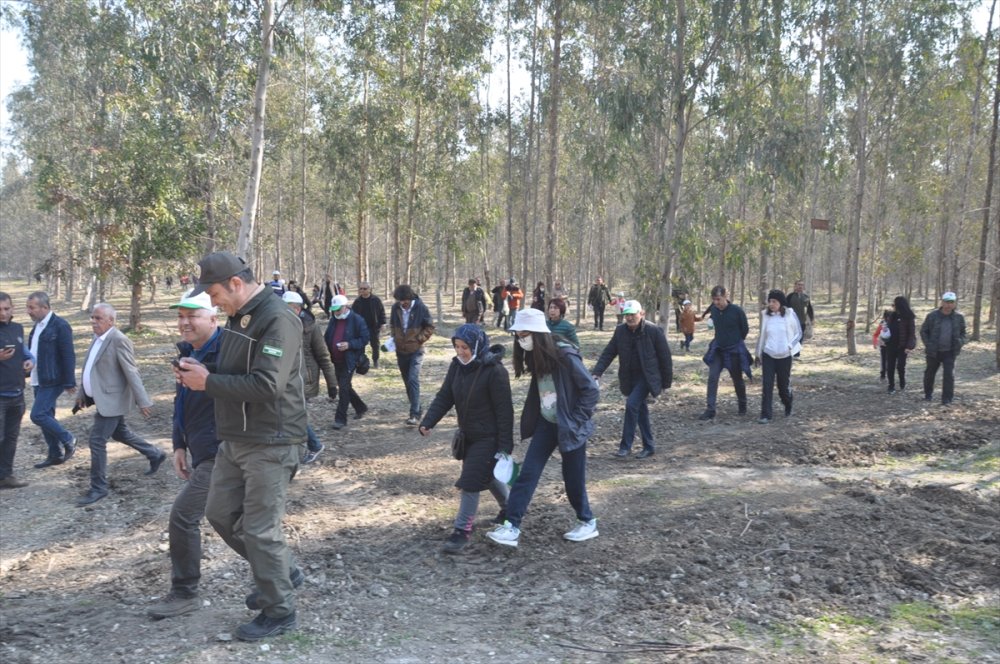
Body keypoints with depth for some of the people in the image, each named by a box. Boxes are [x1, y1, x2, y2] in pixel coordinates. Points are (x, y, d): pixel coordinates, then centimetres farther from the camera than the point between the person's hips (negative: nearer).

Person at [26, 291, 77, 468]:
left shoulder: (60, 326, -15)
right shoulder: (38, 325, 11)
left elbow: (68, 356, -16)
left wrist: (69, 383, -16)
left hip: (52, 381, -9)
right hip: (38, 380, 9)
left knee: (38, 415, -12)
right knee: (45, 416, 12)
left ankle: (68, 440, 6)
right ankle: (55, 455, 21)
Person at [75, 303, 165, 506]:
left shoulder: (119, 341, -18)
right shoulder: (98, 339, 10)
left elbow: (132, 373, -20)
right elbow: (91, 369, 19)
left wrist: (143, 401, -20)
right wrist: (83, 394, 20)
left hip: (111, 400, -9)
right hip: (102, 398, 9)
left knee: (97, 440, -6)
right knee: (120, 434, 21)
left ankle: (98, 487, 5)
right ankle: (155, 454, 38)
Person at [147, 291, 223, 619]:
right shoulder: (187, 353, 11)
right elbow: (181, 404, 19)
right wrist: (179, 445, 17)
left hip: (220, 453, -10)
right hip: (202, 452, 10)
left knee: (183, 515, -10)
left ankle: (184, 594, 5)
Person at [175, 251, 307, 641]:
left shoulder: (278, 320, -20)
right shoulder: (237, 317, 11)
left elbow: (266, 386, -28)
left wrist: (208, 382, -18)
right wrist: (199, 375, 1)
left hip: (270, 444, -10)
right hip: (235, 439, 10)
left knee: (260, 528, -2)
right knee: (221, 514, 16)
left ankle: (279, 612, 16)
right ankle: (282, 572, 32)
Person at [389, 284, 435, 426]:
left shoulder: (420, 307, -11)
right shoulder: (395, 308, -1)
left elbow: (430, 327, -3)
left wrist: (419, 339, -14)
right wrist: (394, 338, 1)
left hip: (416, 351, -5)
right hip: (401, 351, 5)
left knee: (413, 380, -17)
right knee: (407, 381, 14)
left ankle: (415, 414, -17)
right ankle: (417, 409, 30)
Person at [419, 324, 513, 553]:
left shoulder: (494, 371, -22)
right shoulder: (457, 366, -2)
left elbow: (504, 410, -19)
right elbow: (444, 397, -1)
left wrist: (505, 445, -18)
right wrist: (428, 422, -16)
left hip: (488, 437, -8)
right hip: (468, 435, 8)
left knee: (470, 482, -9)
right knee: (487, 474, 23)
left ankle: (462, 530, 3)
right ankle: (509, 508, 46)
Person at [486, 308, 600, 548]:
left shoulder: (566, 357, -22)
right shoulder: (535, 358, 1)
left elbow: (591, 390, -18)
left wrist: (575, 420, -16)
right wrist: (532, 419, 10)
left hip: (569, 427, -6)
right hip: (546, 424, 6)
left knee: (573, 479, 7)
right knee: (527, 474, -1)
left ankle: (587, 523, 30)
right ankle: (512, 527, 1)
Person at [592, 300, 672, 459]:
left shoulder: (654, 331, -13)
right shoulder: (620, 331, -1)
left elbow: (665, 357, -7)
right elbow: (608, 353, 0)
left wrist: (667, 382, -4)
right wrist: (597, 372, -13)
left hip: (646, 377, -5)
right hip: (629, 378, 5)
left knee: (632, 404, -19)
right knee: (640, 409, 12)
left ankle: (625, 445, -11)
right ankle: (649, 447, 24)